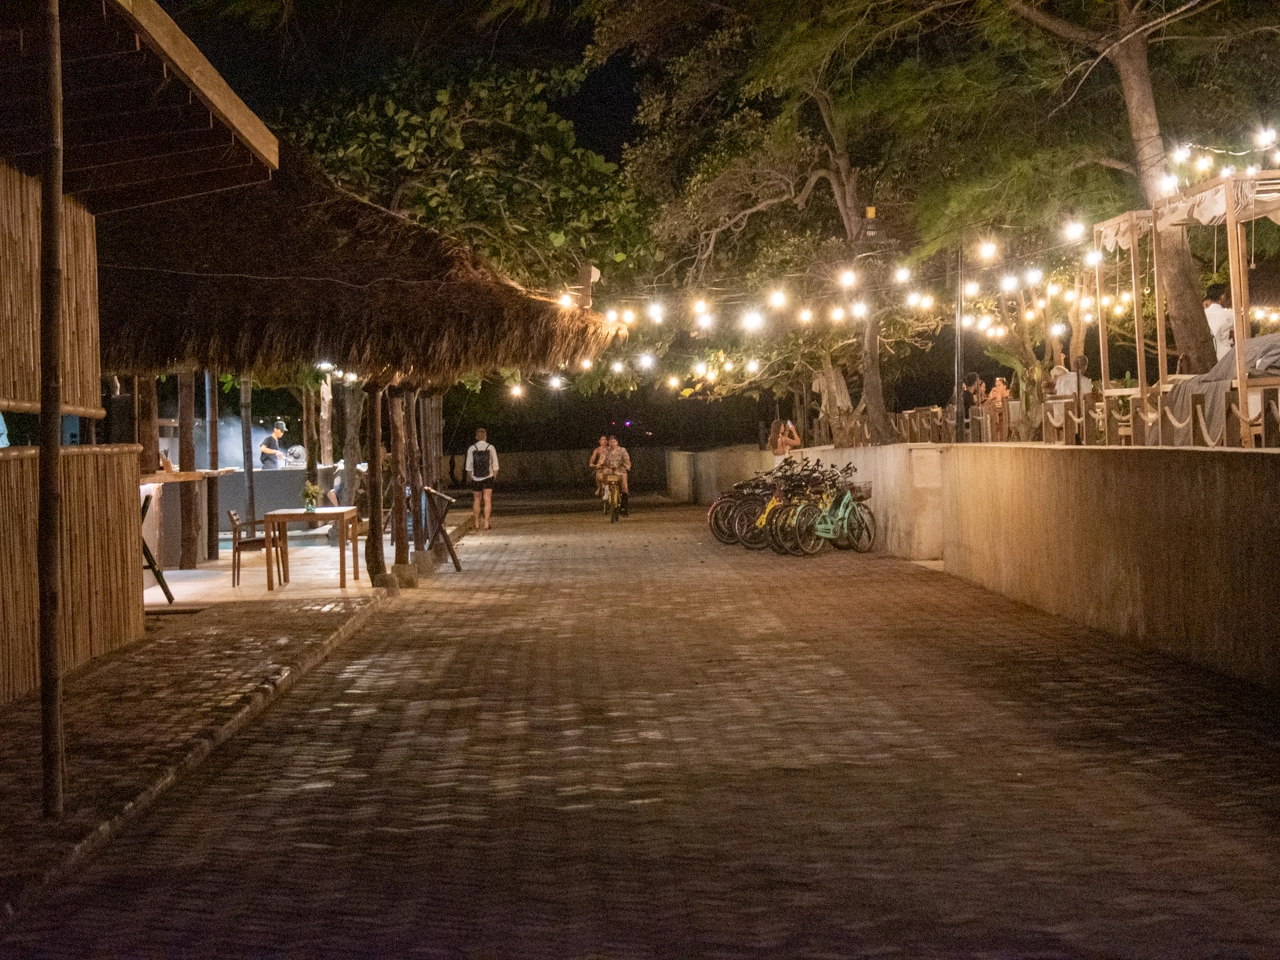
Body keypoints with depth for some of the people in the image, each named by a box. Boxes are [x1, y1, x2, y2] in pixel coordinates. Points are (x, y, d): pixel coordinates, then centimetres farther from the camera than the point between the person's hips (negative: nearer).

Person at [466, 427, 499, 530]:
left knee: (476, 500, 12)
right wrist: (495, 476, 11)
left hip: (476, 479, 1)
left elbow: (469, 467, -1)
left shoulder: (471, 449, -4)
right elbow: (495, 465, -2)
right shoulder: (490, 447, -5)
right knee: (487, 500, -2)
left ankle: (477, 524, 17)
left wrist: (468, 477, 12)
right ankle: (486, 523, -13)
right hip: (488, 478, -1)